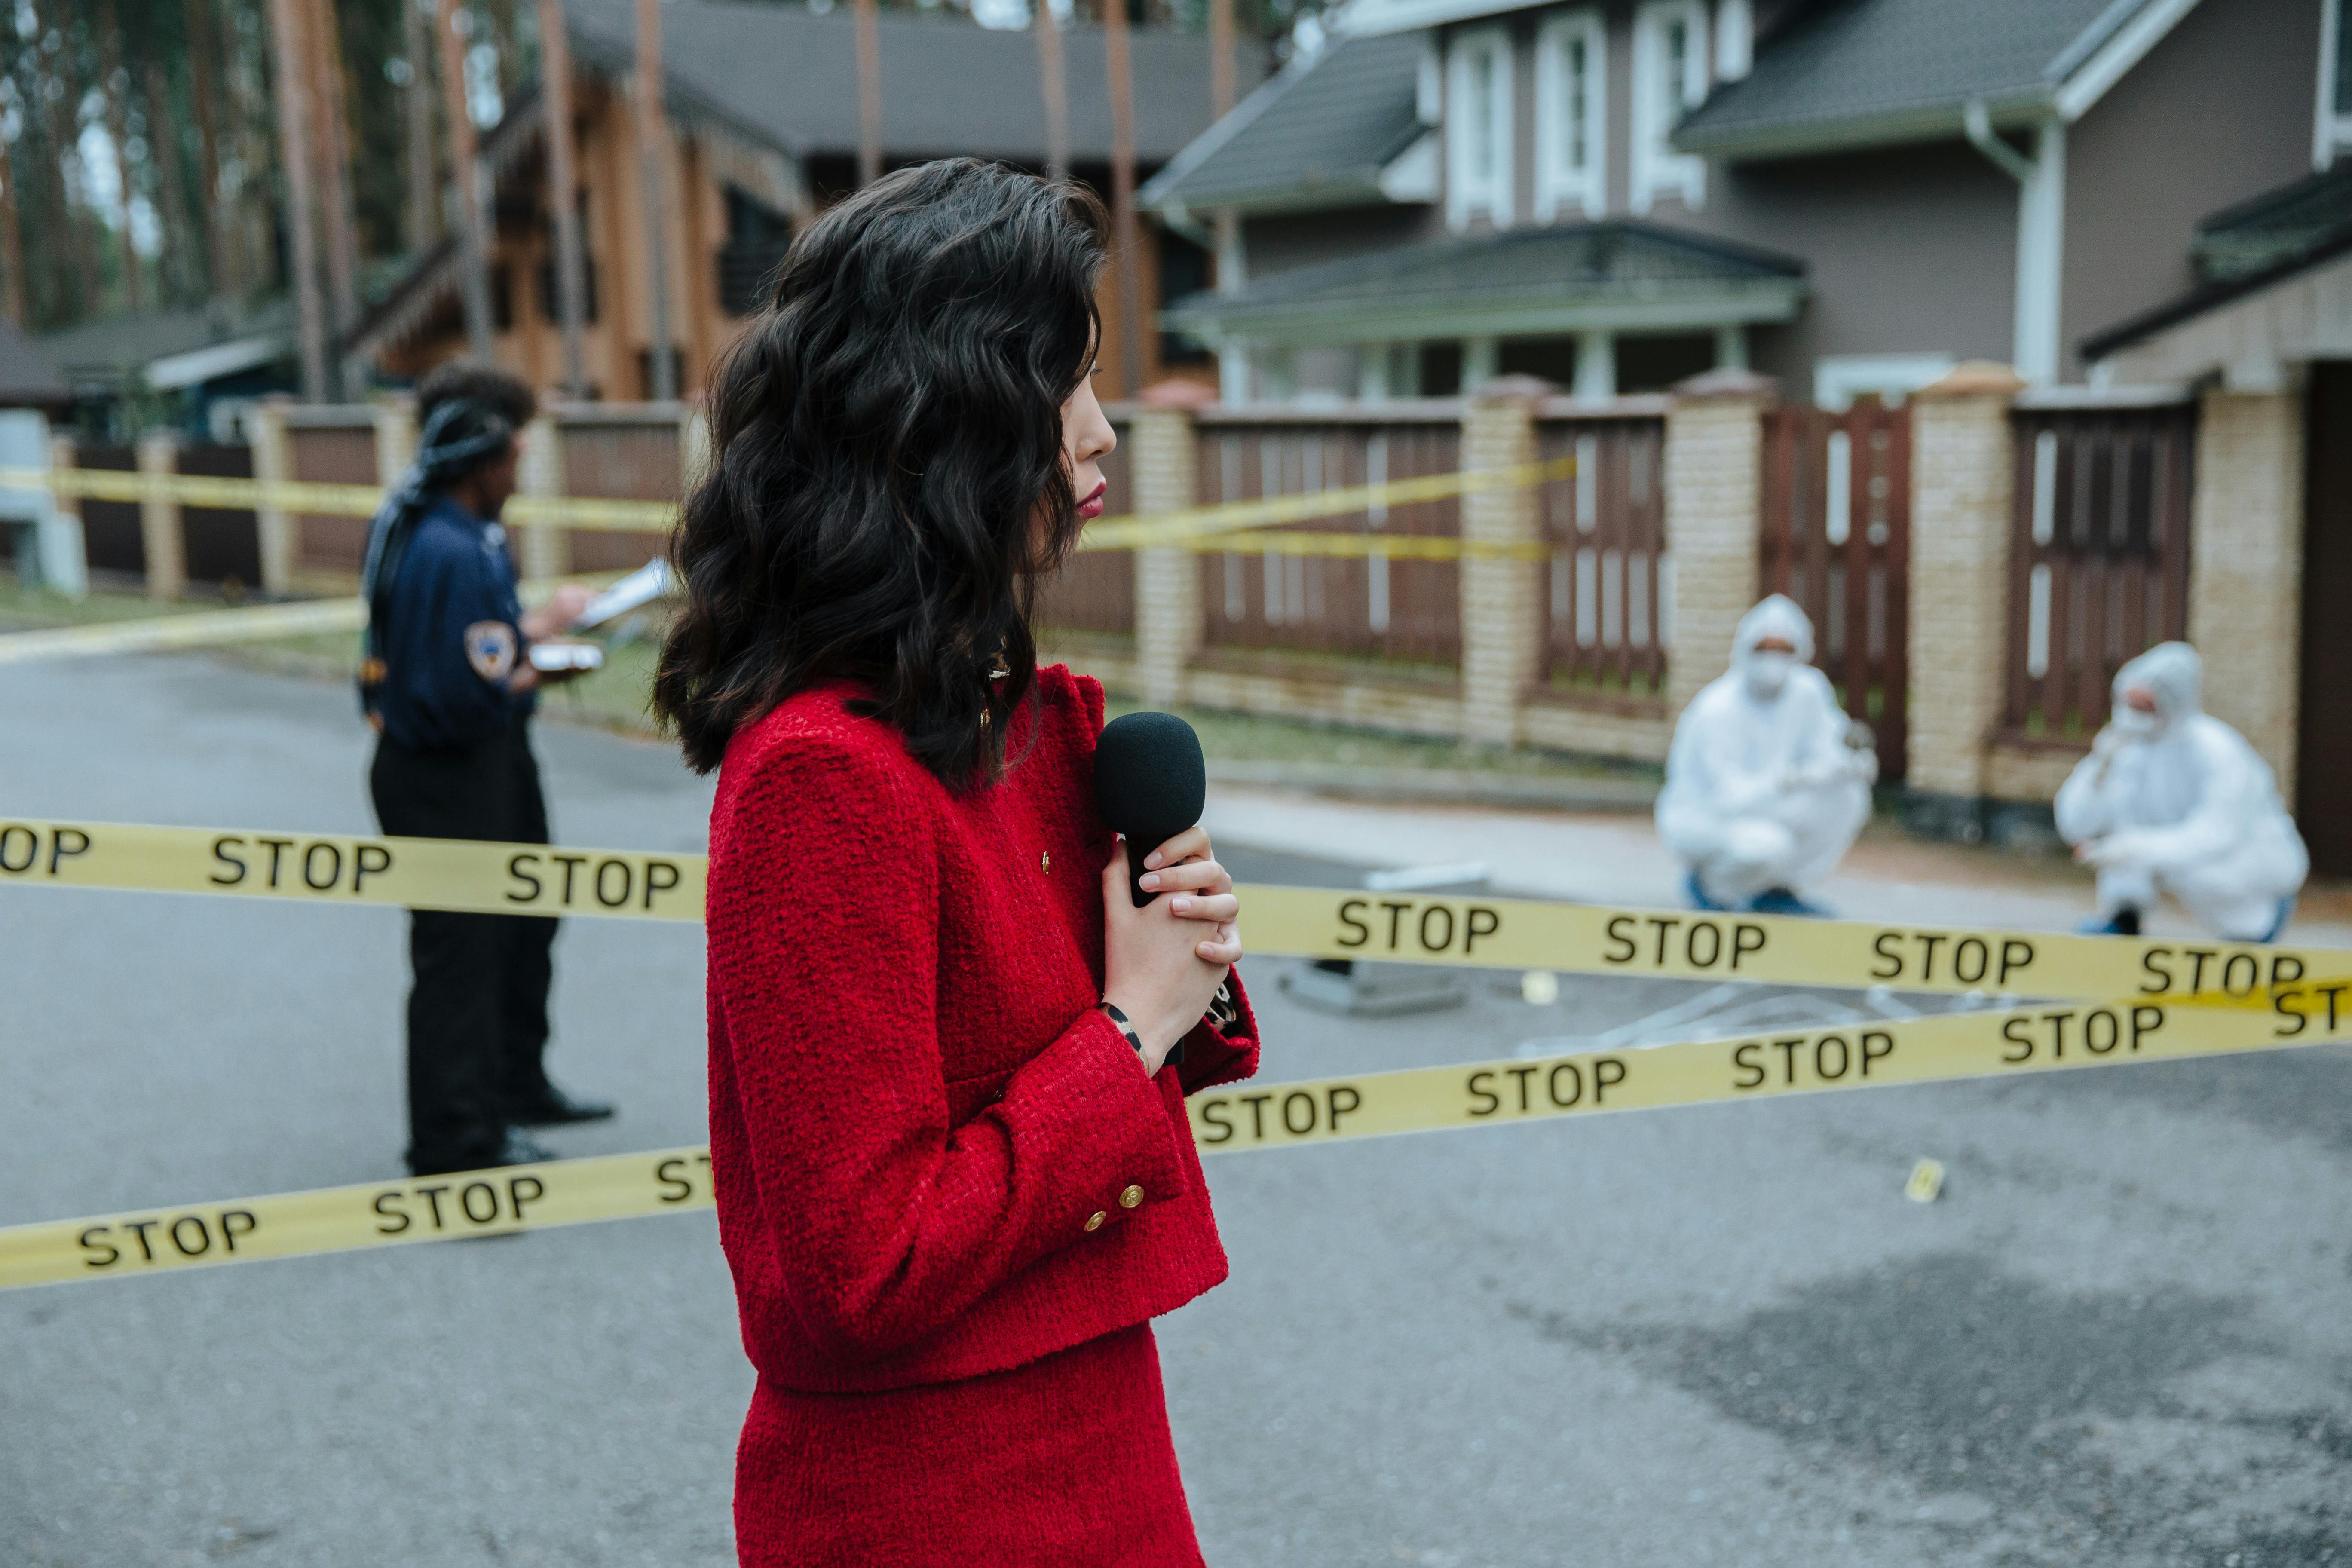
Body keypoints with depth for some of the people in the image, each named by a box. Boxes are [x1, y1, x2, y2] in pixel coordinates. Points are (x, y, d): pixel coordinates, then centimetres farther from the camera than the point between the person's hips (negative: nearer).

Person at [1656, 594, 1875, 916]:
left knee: (1849, 794, -14)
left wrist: (1848, 748, -28)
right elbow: (1732, 797, -28)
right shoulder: (1717, 710, -25)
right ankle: (1705, 882, -2)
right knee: (1766, 844, -37)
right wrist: (1783, 782, -45)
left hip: (1757, 810, 7)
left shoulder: (1808, 689, -8)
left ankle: (1776, 891, 1)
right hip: (1697, 817, -6)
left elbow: (1825, 757, -5)